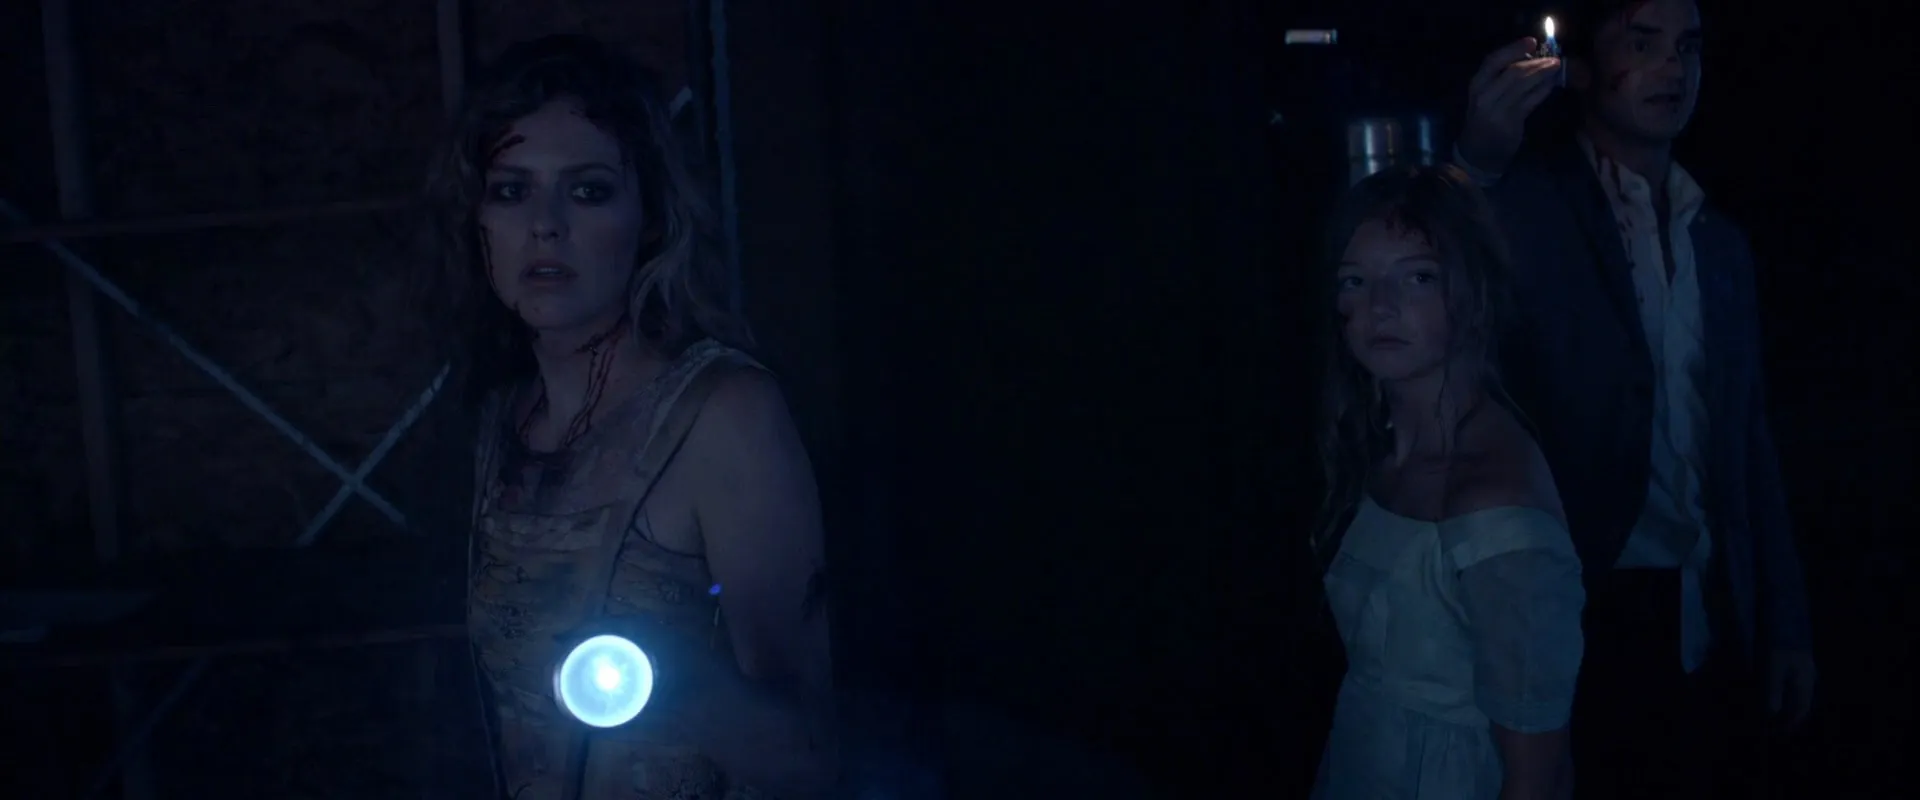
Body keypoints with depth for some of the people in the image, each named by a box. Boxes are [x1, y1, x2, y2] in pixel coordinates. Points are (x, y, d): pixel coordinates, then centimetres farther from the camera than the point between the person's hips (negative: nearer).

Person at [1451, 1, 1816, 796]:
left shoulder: (1721, 242, 11)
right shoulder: (1525, 204, -7)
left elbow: (1749, 441, 14)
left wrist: (1785, 623, 12)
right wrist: (1474, 164, -40)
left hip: (1710, 625, 5)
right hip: (1578, 623, -5)